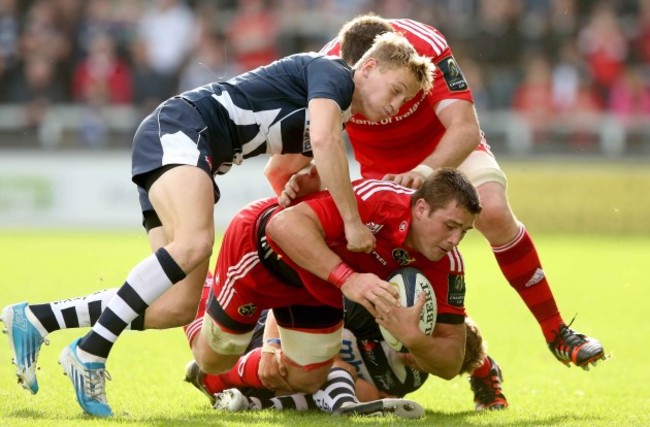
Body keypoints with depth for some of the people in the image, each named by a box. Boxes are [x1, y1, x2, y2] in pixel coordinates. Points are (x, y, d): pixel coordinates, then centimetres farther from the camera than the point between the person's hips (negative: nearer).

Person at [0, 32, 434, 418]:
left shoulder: (341, 118, 22)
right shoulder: (332, 73, -6)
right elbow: (324, 140, -24)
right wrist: (352, 222, -22)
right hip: (179, 129, -9)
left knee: (180, 307, -3)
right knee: (195, 241, -36)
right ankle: (90, 354, -35)